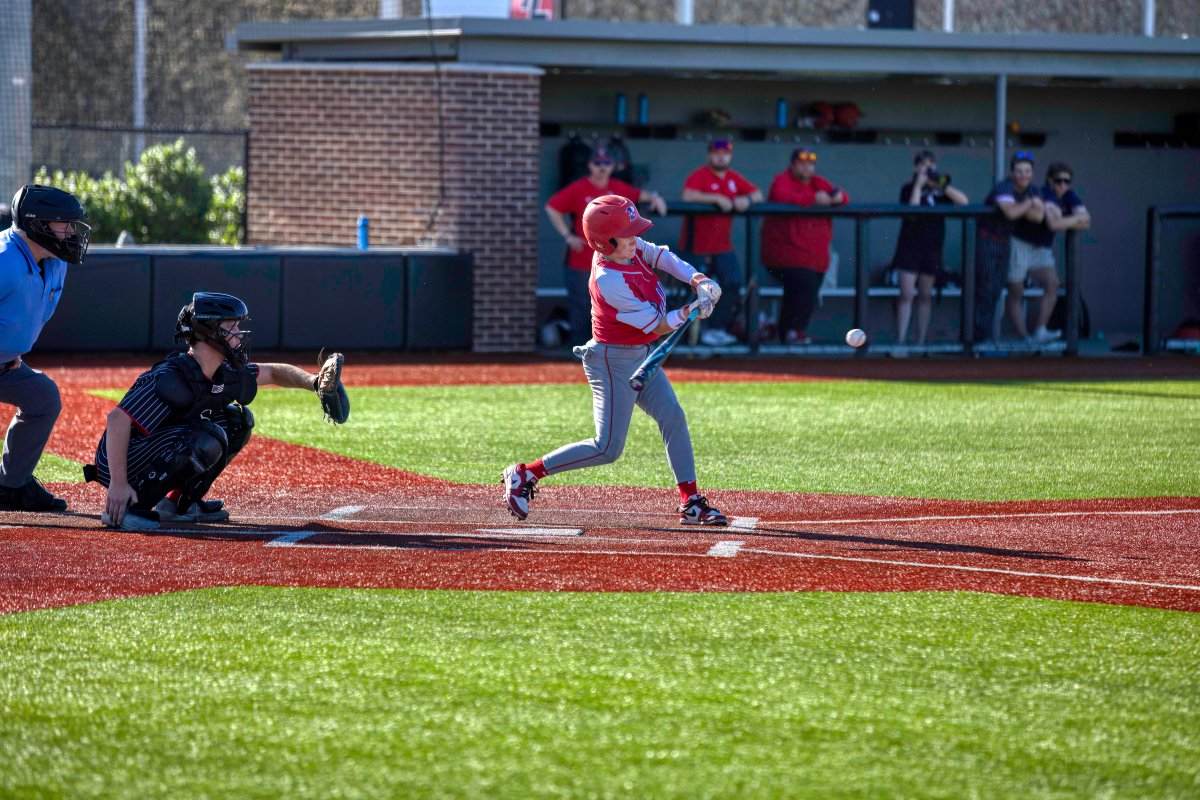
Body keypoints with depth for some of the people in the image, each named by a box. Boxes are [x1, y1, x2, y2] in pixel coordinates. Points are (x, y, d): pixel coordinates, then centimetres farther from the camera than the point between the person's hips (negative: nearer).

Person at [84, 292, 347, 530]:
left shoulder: (226, 375, 2)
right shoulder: (173, 380, -26)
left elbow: (272, 373, 19)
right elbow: (118, 419, -32)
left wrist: (312, 382, 0)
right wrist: (118, 483, -36)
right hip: (123, 462, -9)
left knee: (238, 420, 8)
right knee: (206, 441, -30)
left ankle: (177, 503, 9)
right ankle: (124, 508, -20)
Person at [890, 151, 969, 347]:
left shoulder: (939, 190, 8)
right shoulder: (908, 189, 0)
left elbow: (963, 201, -4)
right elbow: (912, 212, -16)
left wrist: (941, 185, -11)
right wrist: (918, 185, -14)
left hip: (932, 248, 3)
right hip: (909, 247, -3)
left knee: (925, 296, 7)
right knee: (906, 295, -8)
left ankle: (921, 341, 11)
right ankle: (900, 340, -9)